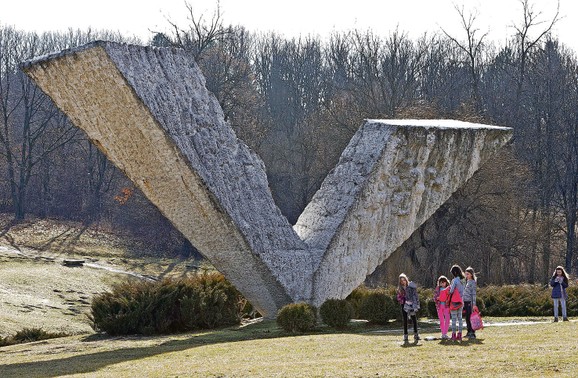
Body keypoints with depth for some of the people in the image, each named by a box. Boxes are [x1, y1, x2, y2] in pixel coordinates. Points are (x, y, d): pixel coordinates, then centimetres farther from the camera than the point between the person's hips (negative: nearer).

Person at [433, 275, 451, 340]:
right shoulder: (437, 289, 8)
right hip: (439, 306, 2)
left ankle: (445, 333, -10)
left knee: (447, 320, -11)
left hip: (446, 305, -2)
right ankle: (443, 334, 12)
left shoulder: (449, 288, 1)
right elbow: (434, 298, 8)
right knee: (441, 320, 5)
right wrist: (437, 298, -12)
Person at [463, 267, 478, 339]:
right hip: (465, 301, 8)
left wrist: (474, 304, -16)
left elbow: (474, 294, -11)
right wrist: (463, 303, 17)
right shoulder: (466, 281, 17)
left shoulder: (473, 282, -6)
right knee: (467, 318, 9)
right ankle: (469, 332, 15)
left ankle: (472, 333, -7)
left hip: (470, 302, -8)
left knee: (470, 317, -8)